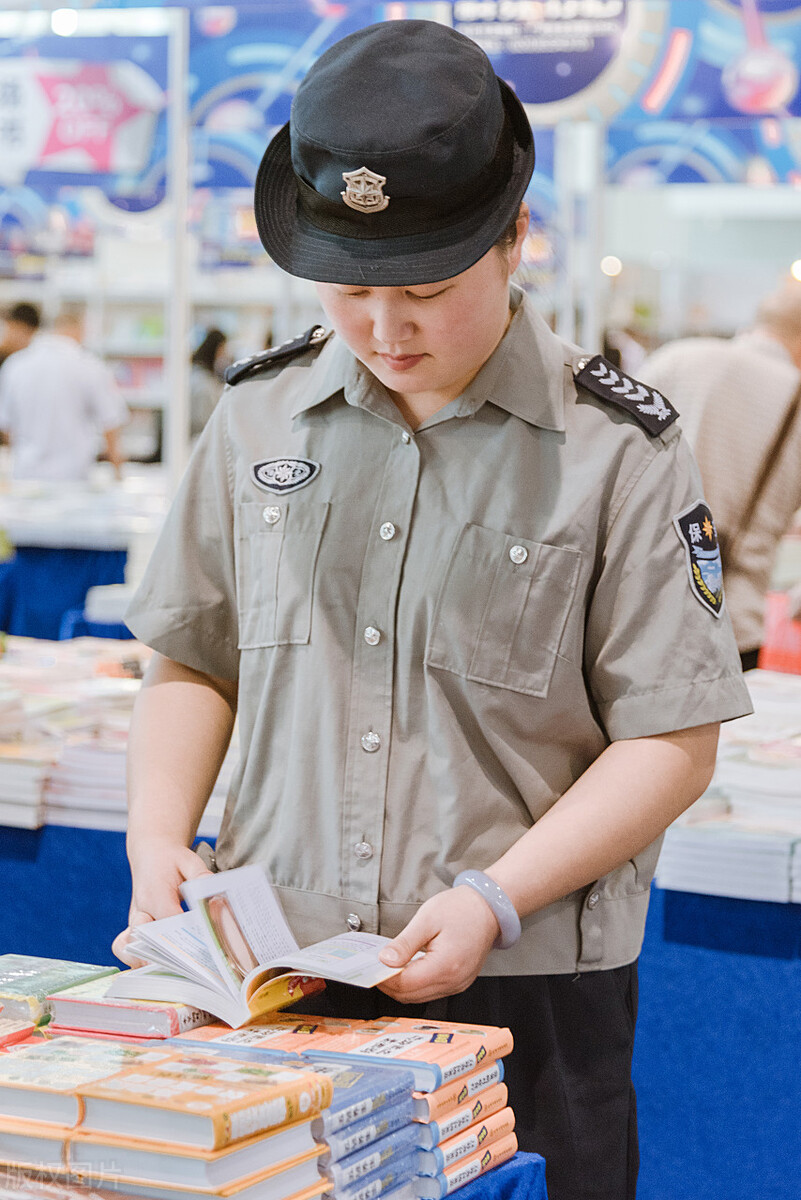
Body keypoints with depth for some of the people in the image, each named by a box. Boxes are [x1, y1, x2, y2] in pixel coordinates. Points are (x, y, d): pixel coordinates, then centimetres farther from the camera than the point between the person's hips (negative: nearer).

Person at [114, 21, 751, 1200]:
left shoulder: (616, 449, -5)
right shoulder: (259, 416, 6)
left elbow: (672, 744, -6)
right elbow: (195, 663, 14)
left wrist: (493, 900, -16)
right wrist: (159, 834, -2)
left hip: (522, 986, -3)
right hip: (275, 975, 3)